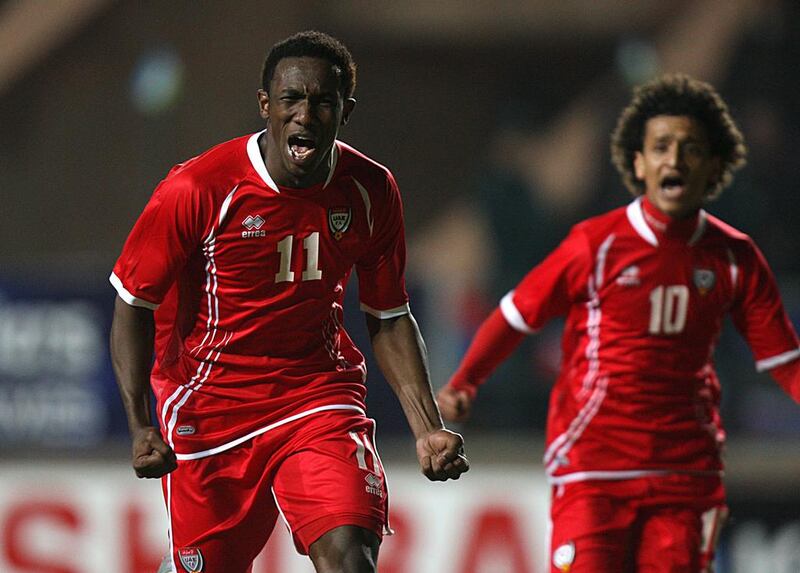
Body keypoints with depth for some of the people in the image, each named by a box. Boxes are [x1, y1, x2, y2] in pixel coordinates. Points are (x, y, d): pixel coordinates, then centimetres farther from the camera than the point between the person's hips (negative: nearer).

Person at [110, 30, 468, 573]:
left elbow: (389, 319, 7)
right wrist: (141, 427, -18)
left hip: (320, 394, 1)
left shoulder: (372, 192, -6)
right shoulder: (197, 188, -16)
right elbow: (134, 305, -7)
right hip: (210, 404, -1)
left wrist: (428, 429, -3)